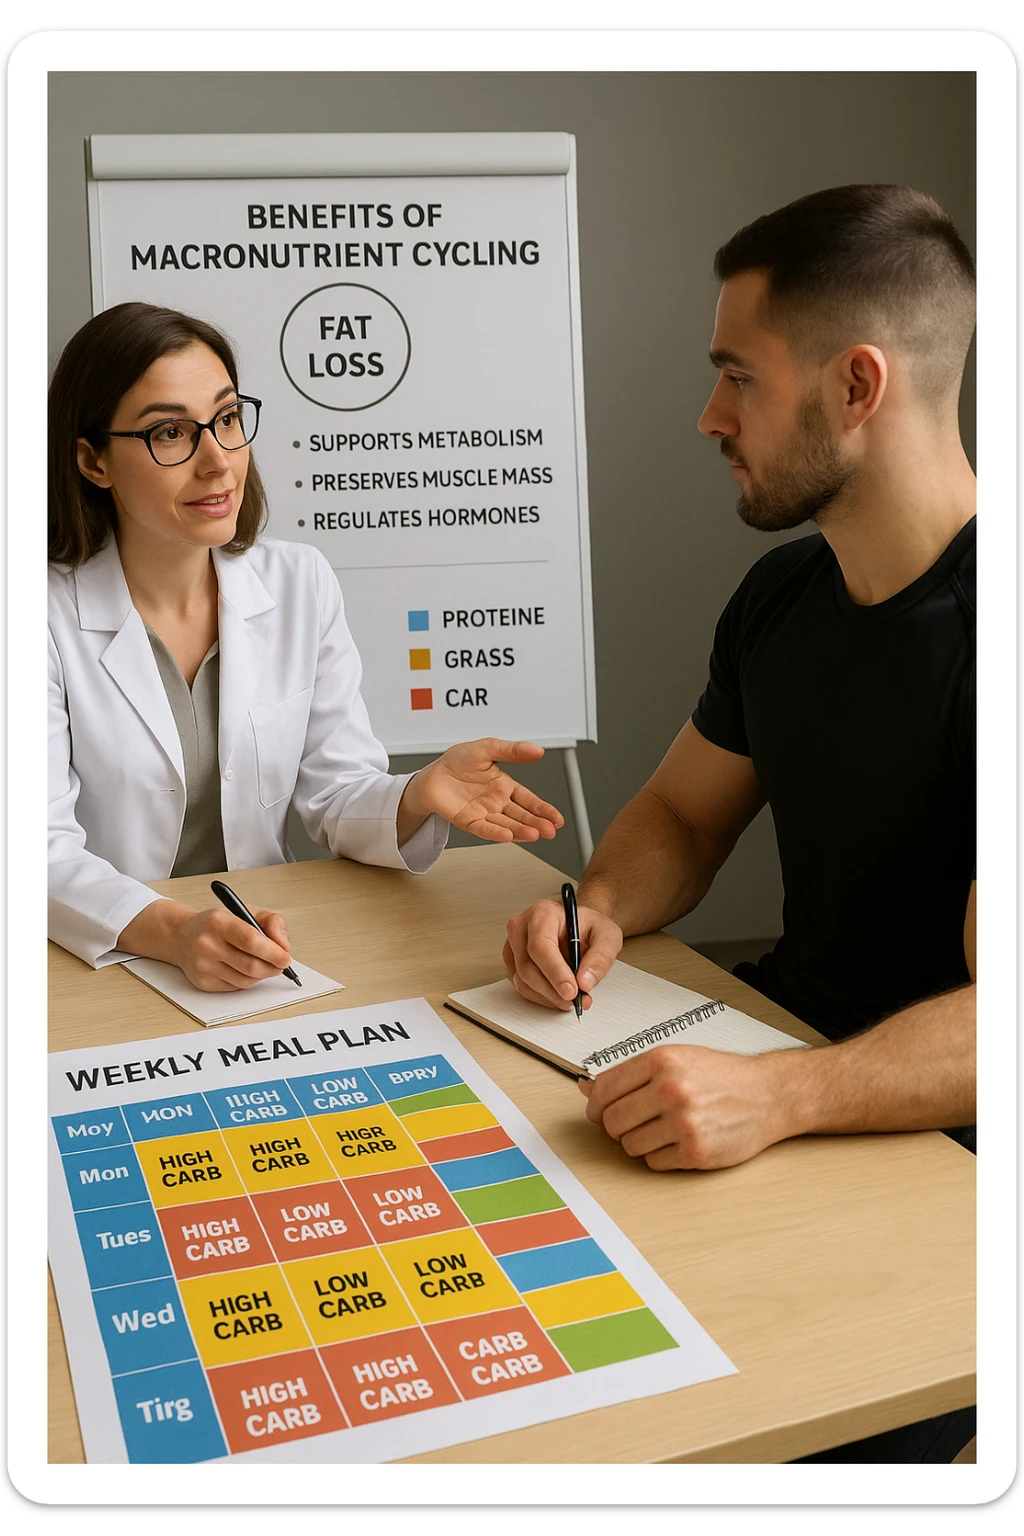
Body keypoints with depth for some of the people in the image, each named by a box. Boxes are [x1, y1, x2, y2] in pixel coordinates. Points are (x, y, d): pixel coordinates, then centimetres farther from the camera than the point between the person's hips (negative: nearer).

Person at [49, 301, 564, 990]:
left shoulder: (302, 582, 2)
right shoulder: (49, 615, -8)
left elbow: (337, 793, 2)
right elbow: (45, 849, -14)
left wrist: (419, 797, -19)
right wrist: (173, 931, -31)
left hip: (263, 954, 2)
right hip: (100, 967, -1)